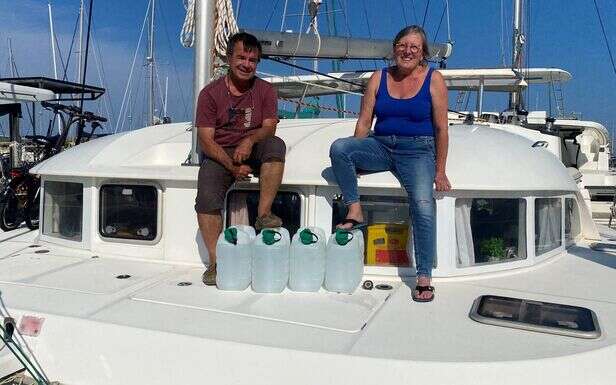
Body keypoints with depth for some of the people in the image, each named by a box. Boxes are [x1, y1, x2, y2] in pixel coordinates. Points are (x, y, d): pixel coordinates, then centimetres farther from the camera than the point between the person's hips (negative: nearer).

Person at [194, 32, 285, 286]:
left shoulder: (265, 90, 6)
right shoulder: (211, 93, 0)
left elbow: (269, 127, -7)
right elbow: (206, 140, -7)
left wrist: (250, 140, -30)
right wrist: (232, 166, -20)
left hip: (253, 152, 1)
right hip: (220, 155, -1)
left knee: (276, 144, -31)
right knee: (206, 197, -27)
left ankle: (263, 215, -29)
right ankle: (215, 262, -19)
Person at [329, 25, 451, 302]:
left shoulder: (433, 80, 0)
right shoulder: (379, 78, 7)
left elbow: (441, 129, -1)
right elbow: (364, 123, 7)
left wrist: (440, 172, -4)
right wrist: (355, 159, 0)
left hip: (418, 151, -3)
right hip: (381, 146, 3)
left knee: (423, 205, -27)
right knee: (338, 147, -25)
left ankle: (424, 278, -18)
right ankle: (355, 211, -18)